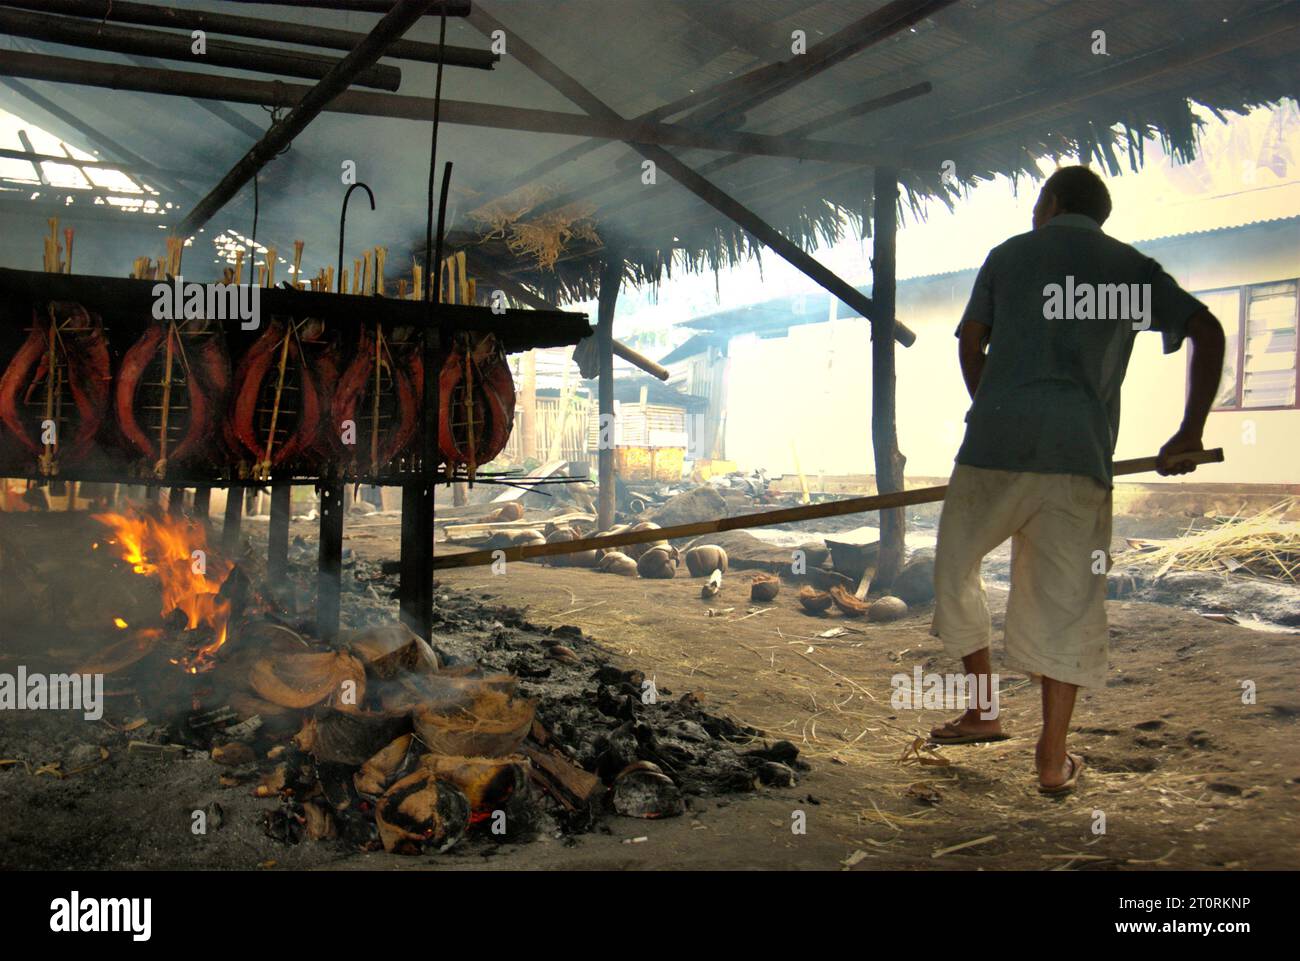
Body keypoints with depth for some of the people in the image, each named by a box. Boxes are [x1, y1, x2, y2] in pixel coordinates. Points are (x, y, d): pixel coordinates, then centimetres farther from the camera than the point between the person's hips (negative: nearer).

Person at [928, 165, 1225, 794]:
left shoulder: (1008, 254, 16)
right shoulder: (1131, 267, 16)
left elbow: (970, 341, 11)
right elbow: (1207, 331, 6)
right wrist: (1190, 433, 9)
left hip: (996, 439, -1)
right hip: (1081, 452, 1)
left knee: (955, 568, 17)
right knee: (1066, 600, 5)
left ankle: (984, 711, 21)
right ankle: (1053, 758, 7)